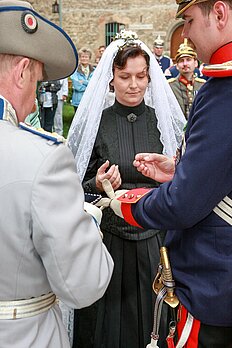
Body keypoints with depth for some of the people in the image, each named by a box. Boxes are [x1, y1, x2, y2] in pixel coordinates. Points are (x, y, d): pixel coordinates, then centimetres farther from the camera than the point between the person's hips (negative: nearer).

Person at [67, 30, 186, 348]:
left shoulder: (164, 121, 2)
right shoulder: (95, 123, -3)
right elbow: (79, 187, 1)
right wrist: (98, 184, -17)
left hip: (155, 241, 1)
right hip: (108, 238, -1)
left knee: (152, 318, 15)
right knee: (107, 323, 12)